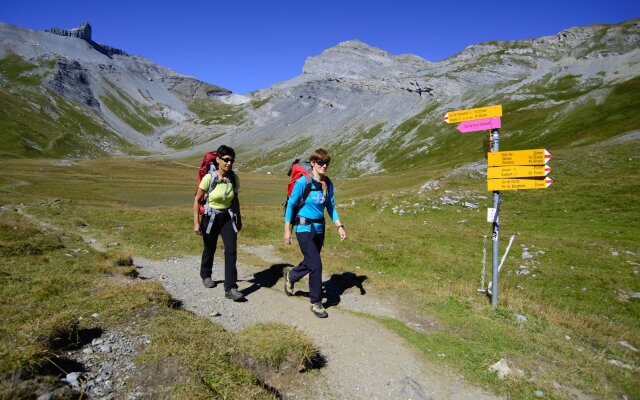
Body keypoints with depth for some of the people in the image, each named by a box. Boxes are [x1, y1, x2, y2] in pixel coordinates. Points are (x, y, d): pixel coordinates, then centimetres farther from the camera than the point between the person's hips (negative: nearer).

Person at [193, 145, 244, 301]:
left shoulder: (234, 178, -7)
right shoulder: (209, 178, -18)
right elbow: (197, 200, -10)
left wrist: (239, 219, 13)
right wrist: (196, 222, -14)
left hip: (228, 217, 2)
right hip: (210, 217, -2)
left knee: (231, 250, -10)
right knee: (210, 250, 16)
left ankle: (230, 288, -5)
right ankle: (206, 275, 45)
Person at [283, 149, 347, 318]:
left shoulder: (328, 184, 2)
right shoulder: (303, 182, -14)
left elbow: (331, 206, 11)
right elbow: (290, 204, -8)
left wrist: (339, 226, 1)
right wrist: (287, 230, -8)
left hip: (319, 228, 6)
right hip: (304, 228, -6)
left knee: (310, 262, 18)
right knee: (316, 265, -8)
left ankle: (290, 276, 48)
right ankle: (316, 303, 9)